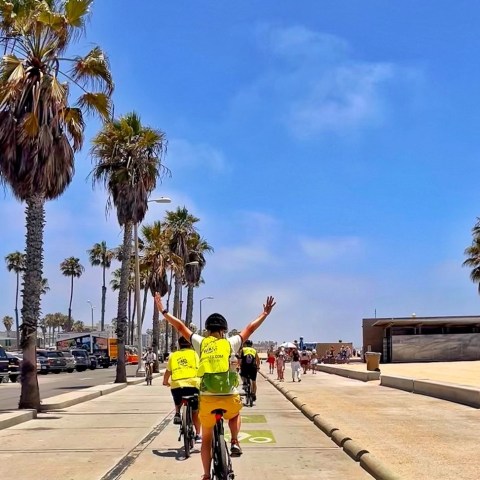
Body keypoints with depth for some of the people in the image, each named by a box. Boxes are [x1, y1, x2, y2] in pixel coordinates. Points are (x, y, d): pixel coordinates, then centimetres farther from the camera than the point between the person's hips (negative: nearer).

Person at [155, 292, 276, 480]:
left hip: (207, 399, 1)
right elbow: (250, 328, 13)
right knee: (235, 414, 35)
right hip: (230, 398, 0)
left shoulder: (200, 342, 4)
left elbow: (180, 327, 11)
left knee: (206, 439, 20)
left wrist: (163, 311, 22)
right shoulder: (231, 343, 2)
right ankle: (234, 442, 12)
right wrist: (265, 313, 25)